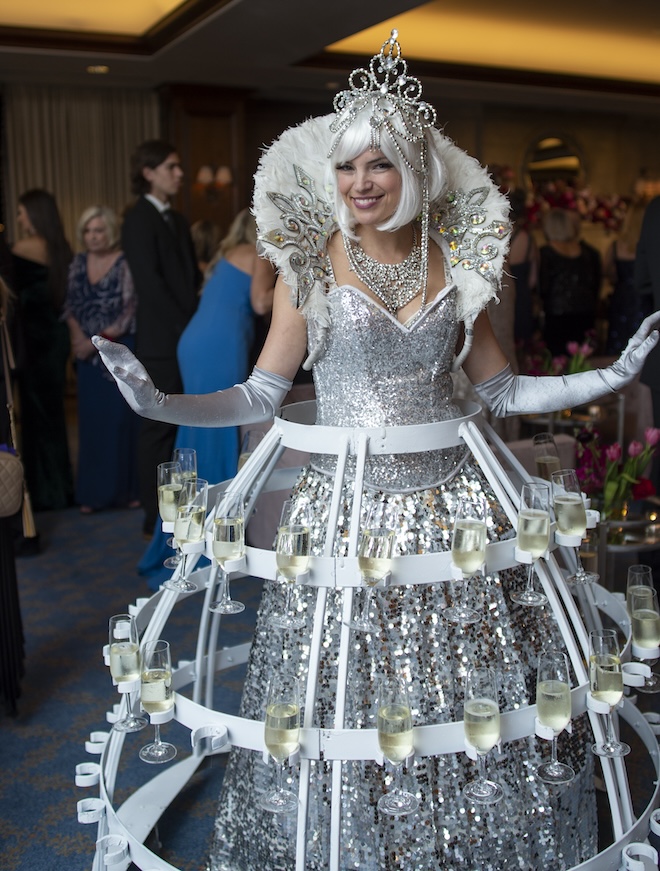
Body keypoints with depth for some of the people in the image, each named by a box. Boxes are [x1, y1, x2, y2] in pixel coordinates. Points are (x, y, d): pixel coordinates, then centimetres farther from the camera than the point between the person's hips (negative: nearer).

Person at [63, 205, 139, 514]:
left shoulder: (124, 264, -8)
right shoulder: (78, 263, 9)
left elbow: (128, 314, -11)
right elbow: (70, 305, 10)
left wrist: (97, 342, -14)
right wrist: (77, 335, -8)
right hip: (88, 354, 4)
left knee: (121, 419, 0)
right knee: (91, 421, 5)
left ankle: (127, 488, 13)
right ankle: (94, 492, 12)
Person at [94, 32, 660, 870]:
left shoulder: (455, 259, 5)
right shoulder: (308, 264, -1)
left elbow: (500, 388, 10)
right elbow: (261, 394, 0)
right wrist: (159, 401, -13)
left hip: (451, 500, 2)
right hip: (345, 506, -2)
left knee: (468, 682, 10)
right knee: (346, 692, 5)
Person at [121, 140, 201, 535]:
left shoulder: (177, 220, 18)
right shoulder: (139, 219, -6)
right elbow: (150, 283, -14)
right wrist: (186, 328, -14)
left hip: (186, 339, 7)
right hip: (161, 342, -7)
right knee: (159, 428, -2)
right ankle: (156, 518, 7)